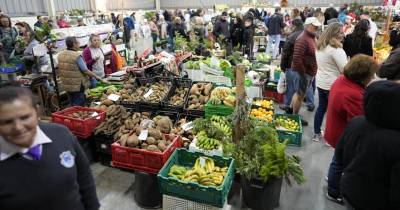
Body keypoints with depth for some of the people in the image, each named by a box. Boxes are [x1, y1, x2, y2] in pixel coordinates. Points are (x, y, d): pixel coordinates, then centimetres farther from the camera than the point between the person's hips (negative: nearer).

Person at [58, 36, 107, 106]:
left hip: (66, 85, 8)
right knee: (79, 106, 3)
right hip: (77, 86, -7)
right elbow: (85, 71, -19)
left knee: (73, 105, 19)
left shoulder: (60, 55, 3)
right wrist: (97, 77, -11)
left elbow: (60, 69, 11)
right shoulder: (77, 56, -19)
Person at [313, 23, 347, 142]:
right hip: (333, 85, -8)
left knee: (321, 107, 17)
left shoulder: (320, 46, 6)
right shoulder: (336, 49, -21)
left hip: (320, 82, 8)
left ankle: (317, 134, 27)